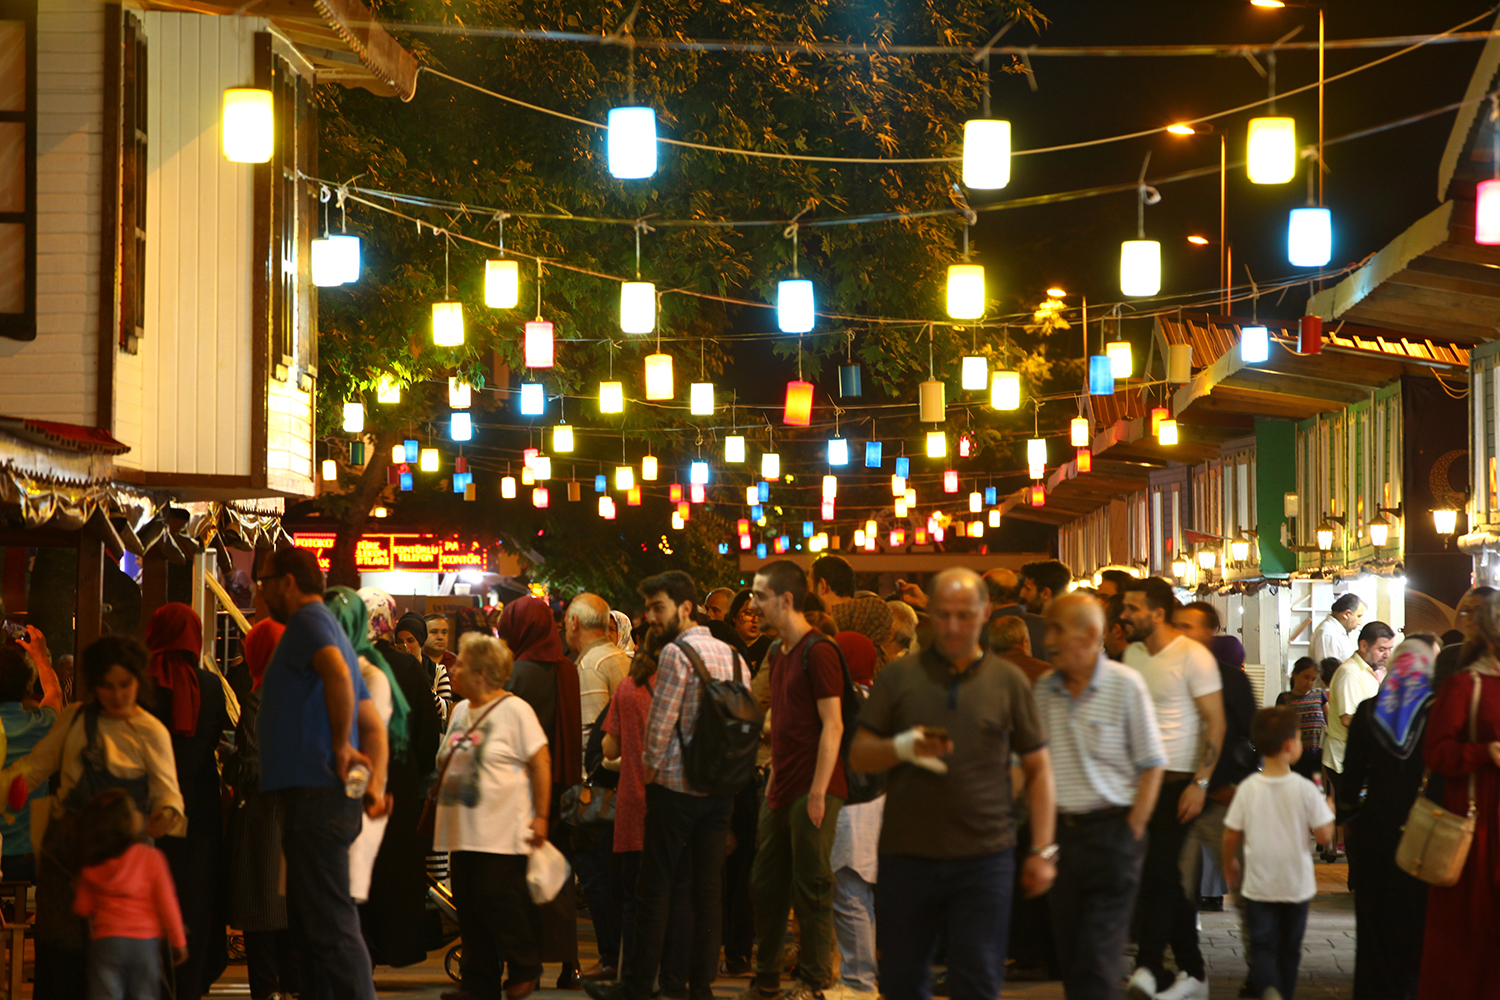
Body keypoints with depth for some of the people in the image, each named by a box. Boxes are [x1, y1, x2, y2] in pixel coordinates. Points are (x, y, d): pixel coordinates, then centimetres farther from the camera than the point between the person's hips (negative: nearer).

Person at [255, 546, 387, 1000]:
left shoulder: (307, 621, -6)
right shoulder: (329, 628, 24)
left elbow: (338, 673, -30)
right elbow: (374, 724, 21)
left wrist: (341, 747, -21)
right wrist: (376, 780, 8)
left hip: (315, 795, -11)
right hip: (331, 799, 11)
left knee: (329, 923, -12)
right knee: (311, 924, 16)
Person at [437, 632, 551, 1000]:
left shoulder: (514, 709, -7)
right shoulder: (460, 710, 16)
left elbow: (540, 763, -8)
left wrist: (540, 816, -11)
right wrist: (441, 810, 17)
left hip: (501, 831, -7)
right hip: (464, 831, 7)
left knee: (496, 898, -10)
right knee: (468, 904, 6)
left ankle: (526, 969, 9)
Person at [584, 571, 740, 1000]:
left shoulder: (676, 653, -12)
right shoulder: (731, 655, 10)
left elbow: (660, 723, -13)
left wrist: (650, 767, 2)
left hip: (676, 786, -7)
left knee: (655, 887, 0)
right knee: (708, 888, 8)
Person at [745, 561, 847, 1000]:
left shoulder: (818, 652, -12)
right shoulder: (777, 654, 15)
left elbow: (832, 725, -15)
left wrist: (818, 791, -19)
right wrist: (773, 781, 17)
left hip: (813, 790, -9)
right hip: (782, 790, 9)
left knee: (811, 889, -3)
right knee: (766, 885, 12)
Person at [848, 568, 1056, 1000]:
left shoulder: (1009, 682, 6)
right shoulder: (898, 677, 5)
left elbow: (1038, 769, 8)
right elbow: (858, 756, 4)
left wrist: (1043, 849, 0)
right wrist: (902, 748, -16)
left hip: (983, 861, -1)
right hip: (906, 856, 1)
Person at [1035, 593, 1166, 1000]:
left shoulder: (1125, 684, -5)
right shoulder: (1045, 689, 6)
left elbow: (1152, 764, -4)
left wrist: (1133, 830, -8)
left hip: (1111, 827, -5)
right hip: (1061, 829, 5)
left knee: (1098, 953, -8)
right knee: (1068, 947, 8)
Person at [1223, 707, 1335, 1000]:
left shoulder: (1248, 788, -8)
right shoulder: (1304, 789, -13)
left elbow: (1231, 835, -3)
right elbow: (1324, 835, -11)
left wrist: (1229, 864, 16)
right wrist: (1330, 812, 8)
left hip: (1258, 885, 0)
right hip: (1297, 885, 0)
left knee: (1262, 946, 1)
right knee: (1289, 948, 17)